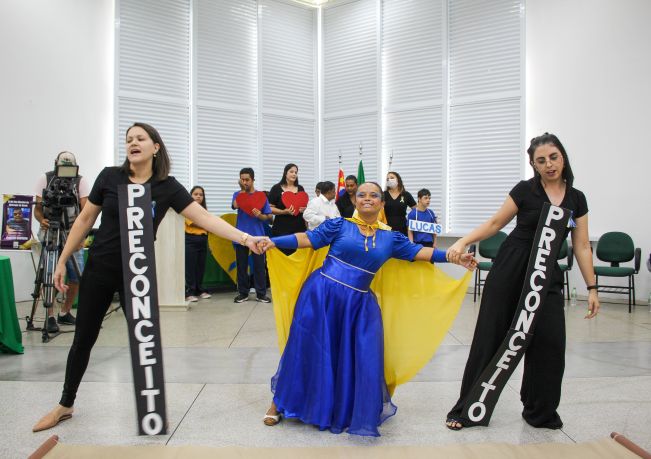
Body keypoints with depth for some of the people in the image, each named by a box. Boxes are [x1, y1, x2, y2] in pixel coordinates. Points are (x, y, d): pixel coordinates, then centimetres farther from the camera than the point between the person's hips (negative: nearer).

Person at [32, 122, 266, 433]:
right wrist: (63, 260, 3)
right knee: (83, 339, 13)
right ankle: (64, 406, 33)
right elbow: (85, 220, 2)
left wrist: (245, 238, -30)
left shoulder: (167, 187, -10)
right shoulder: (109, 177, -7)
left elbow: (204, 218, -19)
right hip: (98, 269, 1)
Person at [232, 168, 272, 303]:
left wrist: (260, 215, -18)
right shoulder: (237, 194, 6)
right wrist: (242, 190, -10)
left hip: (258, 235, -1)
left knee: (259, 265, 2)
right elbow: (235, 205, -17)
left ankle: (261, 293, 9)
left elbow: (269, 216, 2)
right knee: (241, 265, 6)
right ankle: (243, 293, 16)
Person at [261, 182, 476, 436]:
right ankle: (279, 402, 26)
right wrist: (273, 241, -14)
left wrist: (454, 257, 3)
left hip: (358, 303, 3)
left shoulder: (390, 237, 9)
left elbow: (417, 252, 9)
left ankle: (360, 414, 25)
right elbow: (308, 238, -4)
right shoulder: (340, 225, 0)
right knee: (306, 349, 5)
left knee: (364, 357, 0)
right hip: (321, 293, -2)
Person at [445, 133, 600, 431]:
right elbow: (495, 223, 2)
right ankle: (467, 409, 10)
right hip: (510, 269, -2)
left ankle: (540, 411, 18)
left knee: (550, 341, -5)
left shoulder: (576, 199, 6)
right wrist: (463, 242, -11)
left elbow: (581, 246, 7)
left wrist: (591, 288, 4)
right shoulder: (525, 190, -3)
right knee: (490, 336, 0)